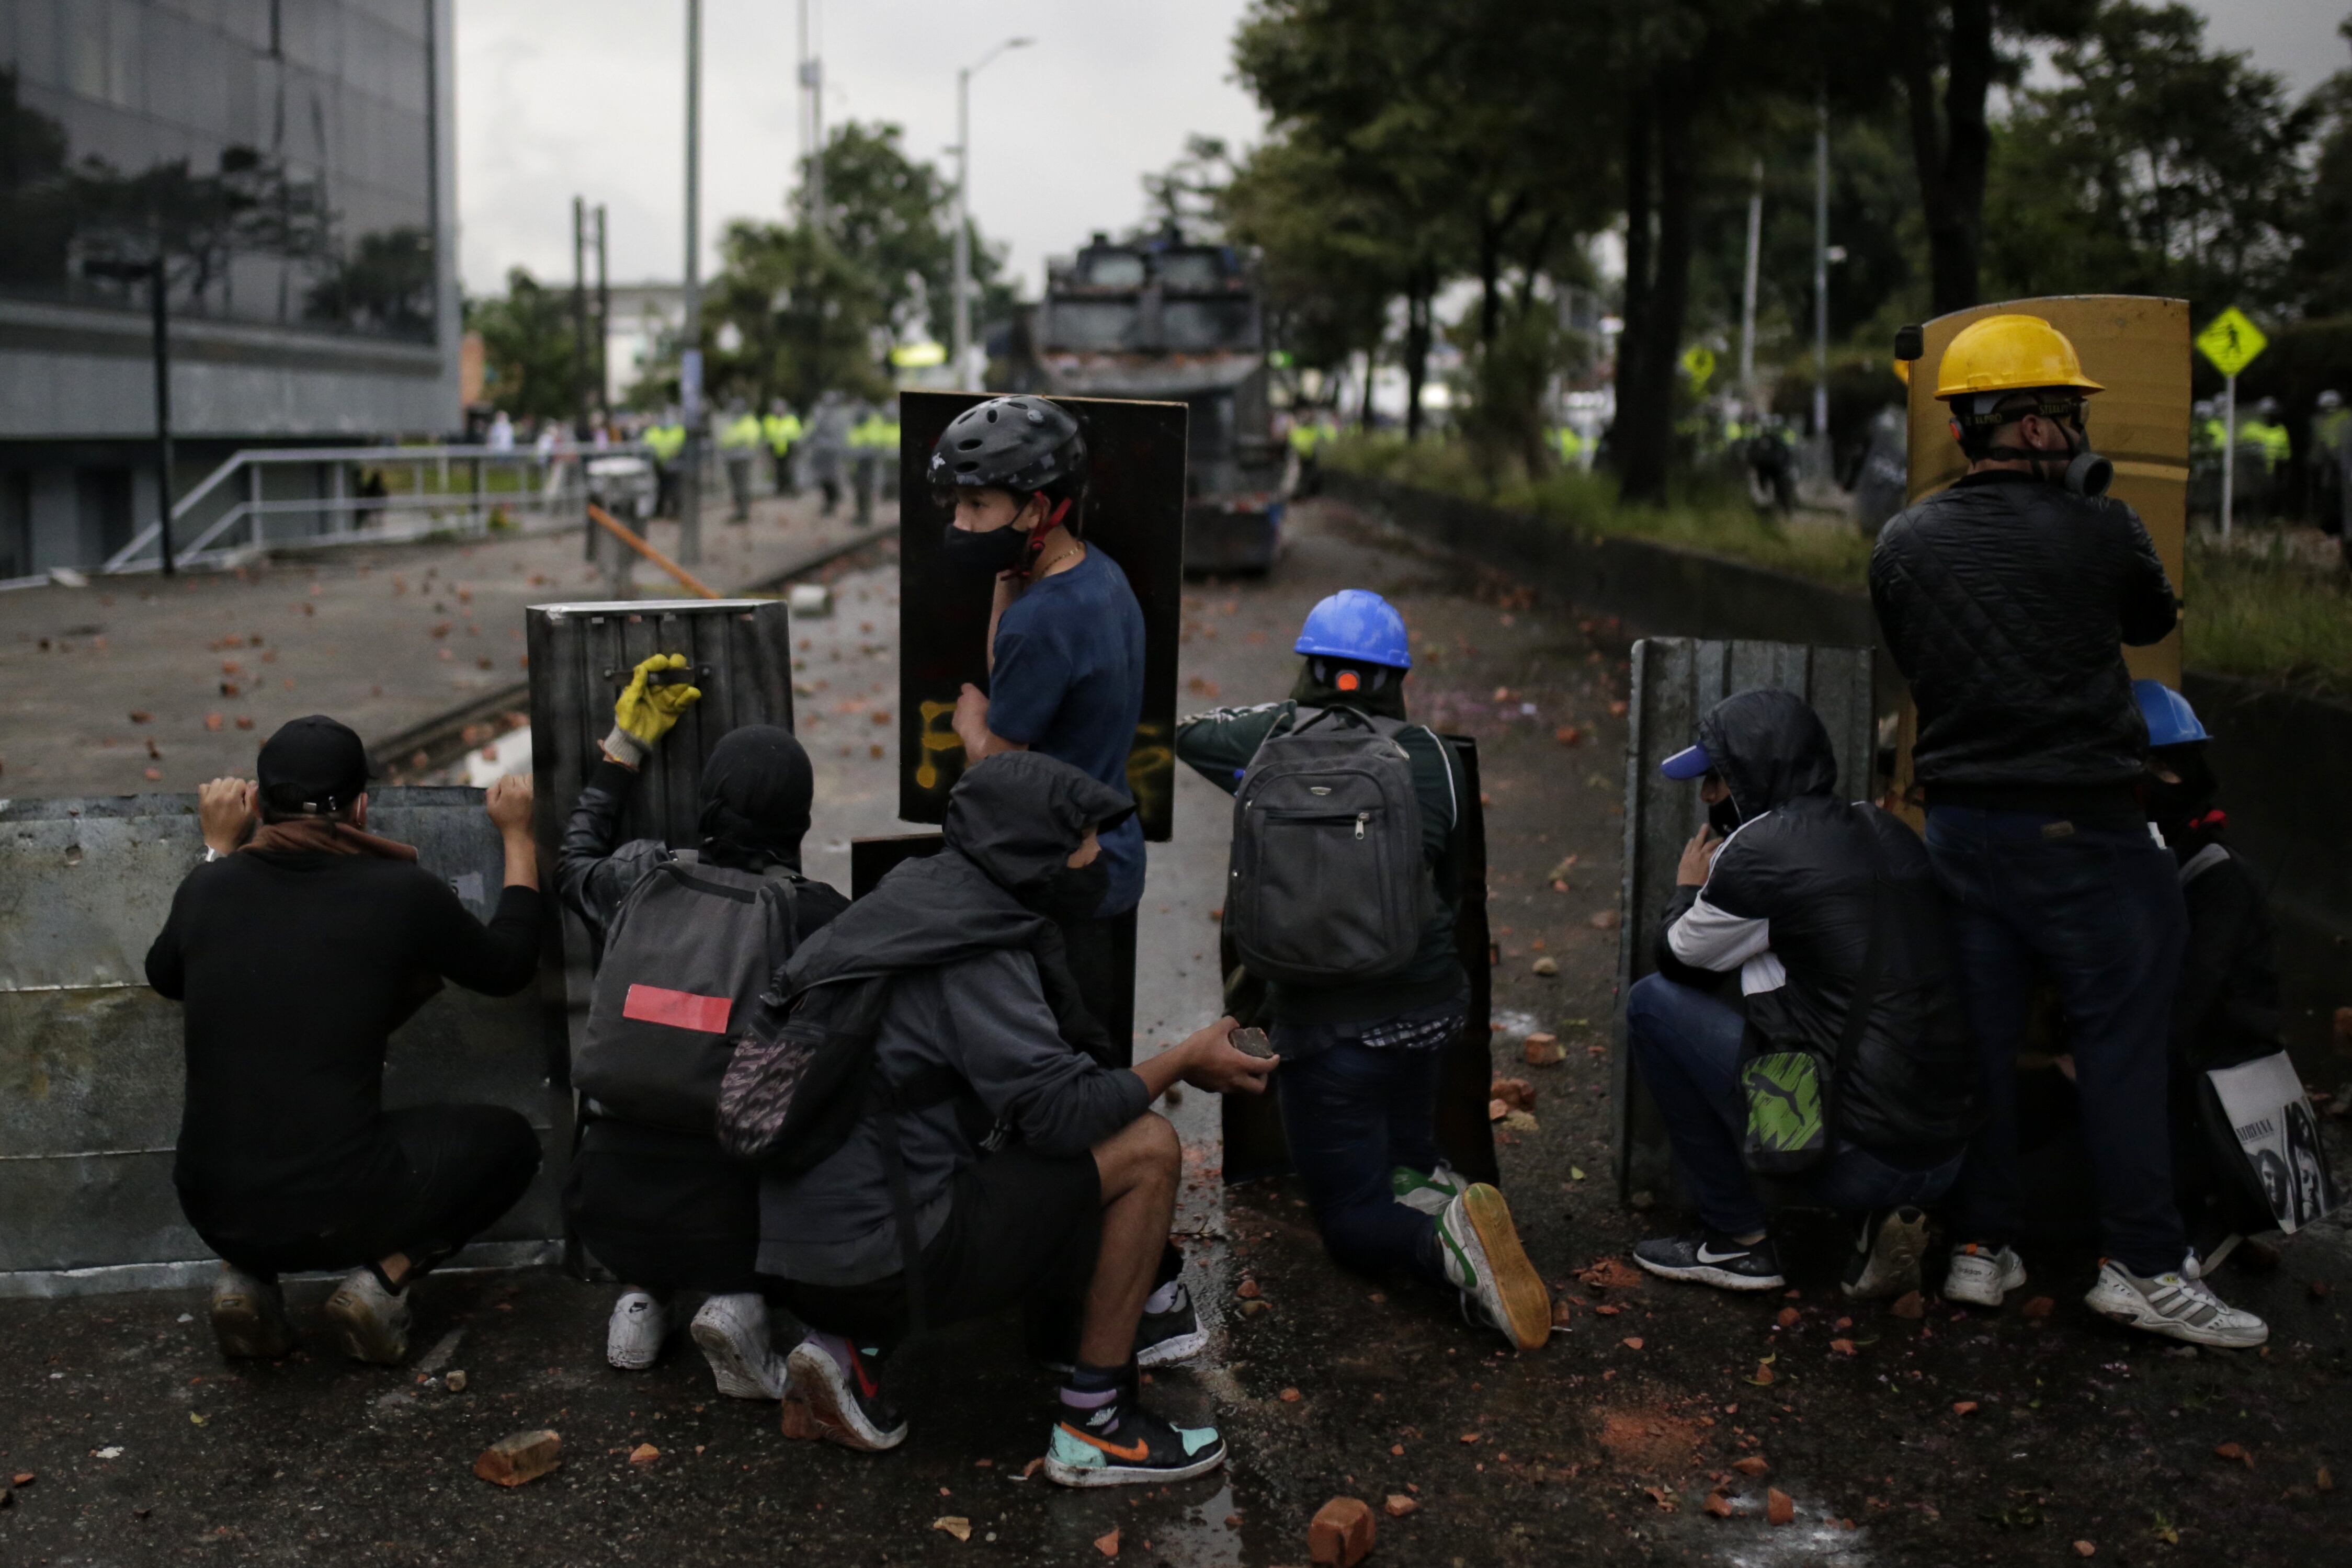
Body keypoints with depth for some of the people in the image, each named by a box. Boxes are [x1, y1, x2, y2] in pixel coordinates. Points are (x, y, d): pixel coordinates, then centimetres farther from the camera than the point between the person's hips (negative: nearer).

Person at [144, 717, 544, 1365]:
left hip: (213, 1211, 4)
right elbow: (507, 966, 9)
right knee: (508, 1140, 20)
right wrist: (517, 837, 21)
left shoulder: (209, 889, -1)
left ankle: (245, 1277, 13)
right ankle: (384, 1277, 2)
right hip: (343, 1212, -4)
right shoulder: (402, 893, -10)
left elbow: (165, 976, 23)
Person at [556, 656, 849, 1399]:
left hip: (610, 1210, 5)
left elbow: (574, 864, 26)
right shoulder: (819, 915, -9)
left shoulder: (641, 879, 0)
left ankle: (644, 1294, 15)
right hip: (728, 1219, -4)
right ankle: (739, 1302, -1)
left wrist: (625, 746, 33)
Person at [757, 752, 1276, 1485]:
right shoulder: (975, 951, -15)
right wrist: (1184, 1060, -4)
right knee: (1148, 1148, -6)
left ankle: (857, 1345, 14)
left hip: (806, 1245, 9)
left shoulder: (920, 897, 13)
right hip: (882, 1257, -9)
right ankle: (1094, 1426, 1)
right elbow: (1060, 1110, -18)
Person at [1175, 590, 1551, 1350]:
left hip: (1329, 1023, -3)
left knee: (1352, 1219, 5)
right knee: (1405, 1158, 28)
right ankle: (1441, 1194, -7)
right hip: (1429, 1008, 4)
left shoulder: (1274, 734, -7)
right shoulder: (1435, 758, 0)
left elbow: (1188, 733, 16)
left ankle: (1447, 1240, -26)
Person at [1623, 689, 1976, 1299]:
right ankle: (1884, 1215, 12)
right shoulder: (1889, 834, 12)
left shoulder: (1760, 852, -11)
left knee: (1652, 1002, 5)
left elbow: (1679, 960, 6)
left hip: (1852, 1154, -8)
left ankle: (1738, 1240, 10)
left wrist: (1688, 889, 26)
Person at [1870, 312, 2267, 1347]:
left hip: (1958, 823, 5)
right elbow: (2155, 618, 8)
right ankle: (2141, 1264, 8)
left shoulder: (1904, 544, 2)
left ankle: (1980, 1248, 19)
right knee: (2120, 1040, 4)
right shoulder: (2098, 532, -11)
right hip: (2077, 826, -5)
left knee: (1979, 1038, 12)